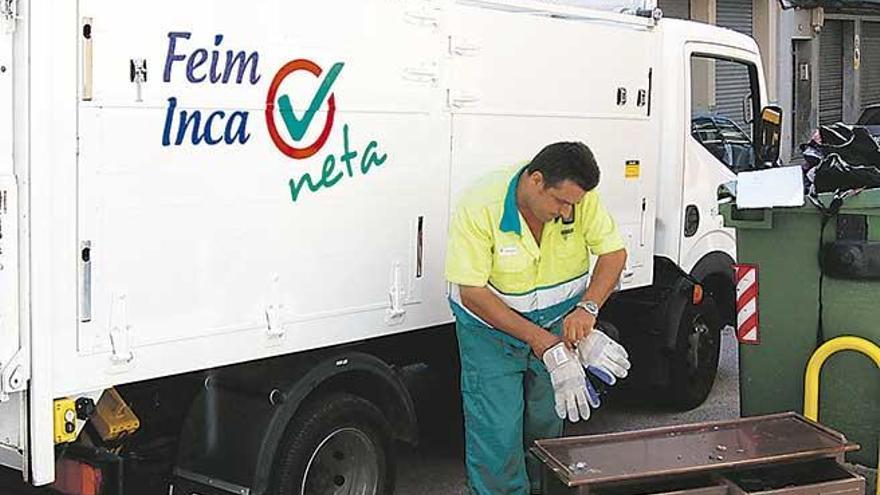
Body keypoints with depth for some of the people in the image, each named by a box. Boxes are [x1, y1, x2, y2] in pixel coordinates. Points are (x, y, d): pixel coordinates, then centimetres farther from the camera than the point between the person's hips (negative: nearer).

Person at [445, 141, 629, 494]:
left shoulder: (579, 197, -17)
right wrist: (541, 341, -29)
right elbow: (472, 293, -26)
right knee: (497, 438, -7)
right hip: (492, 329, -4)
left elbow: (614, 253, -7)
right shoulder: (478, 208, -28)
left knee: (546, 426, 14)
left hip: (559, 323, 4)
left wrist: (587, 307, -26)